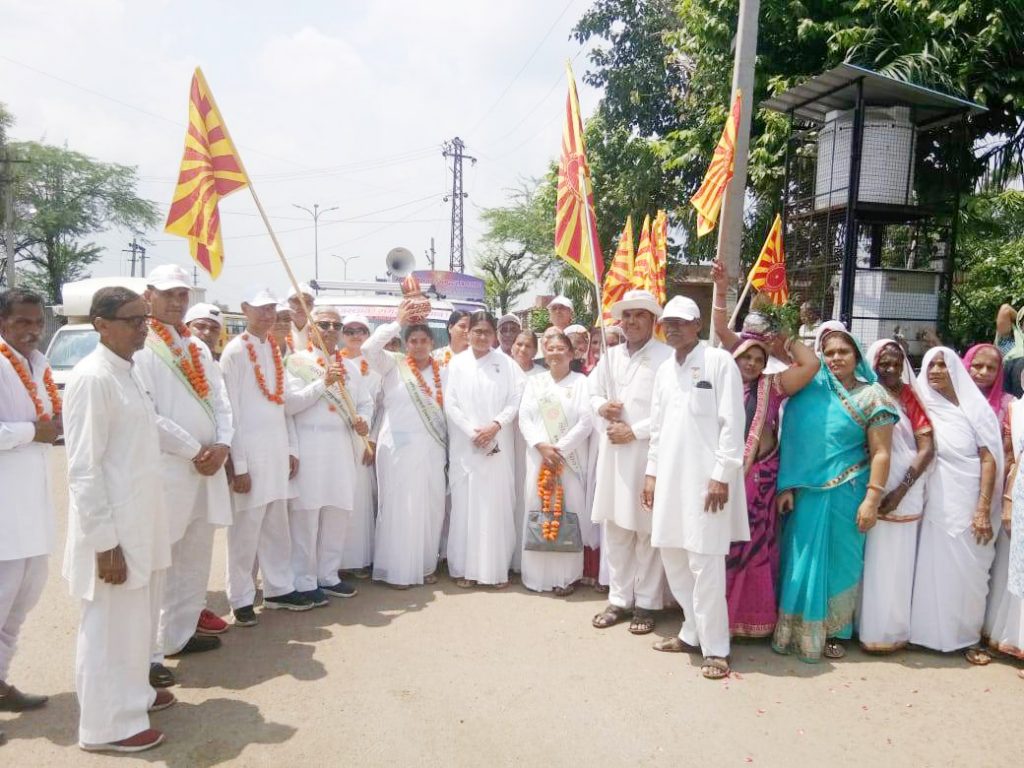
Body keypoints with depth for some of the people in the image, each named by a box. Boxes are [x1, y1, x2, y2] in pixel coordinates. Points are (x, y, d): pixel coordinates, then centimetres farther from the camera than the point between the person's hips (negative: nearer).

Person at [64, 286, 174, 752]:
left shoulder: (127, 372, 9)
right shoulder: (92, 378, -18)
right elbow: (83, 469, -20)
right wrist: (105, 542, -20)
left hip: (136, 520, 9)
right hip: (111, 527, -9)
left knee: (135, 619, 22)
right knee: (110, 626, 5)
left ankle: (131, 693, 40)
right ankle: (106, 725, 21)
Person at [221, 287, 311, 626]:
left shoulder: (275, 349, 12)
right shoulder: (235, 351, -8)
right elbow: (230, 411, -11)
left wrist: (292, 448, 12)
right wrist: (238, 465, -14)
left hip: (277, 449, 7)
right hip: (249, 450, -6)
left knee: (277, 525, 14)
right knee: (245, 529, 2)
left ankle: (279, 588, 25)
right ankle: (241, 599, 14)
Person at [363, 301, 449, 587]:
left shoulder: (442, 371, 9)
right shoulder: (393, 364, 1)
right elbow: (369, 348, -16)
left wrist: (448, 447, 4)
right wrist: (397, 323, -12)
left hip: (431, 448, 4)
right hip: (398, 447, -3)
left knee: (430, 506, 7)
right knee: (399, 506, -1)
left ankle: (425, 565, 20)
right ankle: (397, 569, 8)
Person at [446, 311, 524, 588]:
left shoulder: (506, 363, 5)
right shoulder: (456, 363, 4)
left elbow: (516, 399, 0)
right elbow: (450, 403, 0)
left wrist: (496, 425, -13)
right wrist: (473, 432, -10)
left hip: (498, 444, 0)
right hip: (465, 444, 0)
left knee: (497, 503, 1)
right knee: (465, 504, 0)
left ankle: (498, 568, 10)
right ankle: (464, 568, 10)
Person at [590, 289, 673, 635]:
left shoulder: (667, 357, -7)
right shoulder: (610, 356, 14)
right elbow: (593, 394, 22)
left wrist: (634, 431, -14)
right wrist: (601, 406, -1)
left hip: (649, 454, -6)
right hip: (613, 452, 6)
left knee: (648, 530, 1)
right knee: (615, 527, 11)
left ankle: (646, 603, 15)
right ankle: (619, 599, 23)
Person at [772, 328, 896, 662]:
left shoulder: (871, 396, -3)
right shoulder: (808, 391, 3)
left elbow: (881, 453, -6)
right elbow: (792, 443, 3)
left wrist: (871, 499, -12)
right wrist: (786, 487, -1)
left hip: (845, 495, -2)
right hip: (805, 493, 2)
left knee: (839, 562, 8)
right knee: (801, 562, 7)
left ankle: (833, 633, 23)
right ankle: (797, 631, 20)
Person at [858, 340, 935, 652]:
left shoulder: (912, 397, 3)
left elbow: (927, 449, -1)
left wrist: (901, 490, -10)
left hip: (905, 493, 0)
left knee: (897, 563, 3)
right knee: (870, 561, 4)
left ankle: (891, 630, 14)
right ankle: (870, 627, 15)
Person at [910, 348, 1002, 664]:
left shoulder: (976, 407, 0)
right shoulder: (923, 406, 5)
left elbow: (989, 460, -3)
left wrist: (983, 509, -10)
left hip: (969, 503, -1)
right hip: (935, 503, 1)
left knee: (969, 570, 3)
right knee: (933, 568, 4)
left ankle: (968, 638, 16)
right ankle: (930, 632, 15)